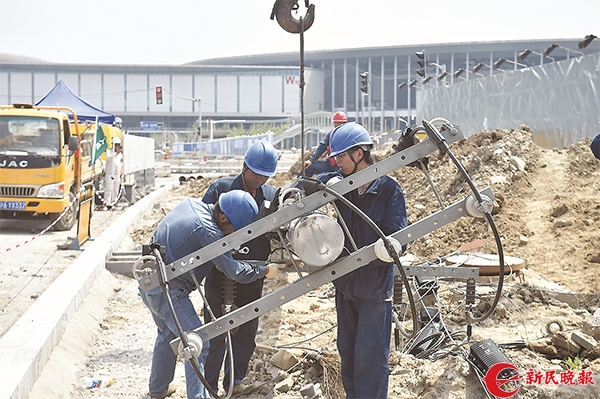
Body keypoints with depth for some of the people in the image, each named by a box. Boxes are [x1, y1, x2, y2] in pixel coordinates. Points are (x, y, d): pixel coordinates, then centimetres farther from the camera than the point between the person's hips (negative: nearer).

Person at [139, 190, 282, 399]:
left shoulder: (191, 203, 3)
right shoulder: (208, 231, -24)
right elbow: (236, 271, -20)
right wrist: (267, 270, -4)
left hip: (149, 281, 10)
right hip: (168, 291, -10)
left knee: (167, 334, 26)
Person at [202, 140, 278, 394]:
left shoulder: (271, 196, 3)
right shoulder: (221, 188, -9)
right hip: (220, 276, -4)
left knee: (246, 331, 14)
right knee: (216, 334, -1)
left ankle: (234, 381, 31)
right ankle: (209, 387, 11)